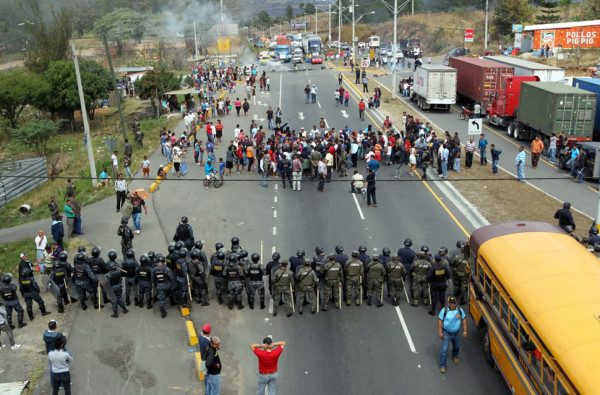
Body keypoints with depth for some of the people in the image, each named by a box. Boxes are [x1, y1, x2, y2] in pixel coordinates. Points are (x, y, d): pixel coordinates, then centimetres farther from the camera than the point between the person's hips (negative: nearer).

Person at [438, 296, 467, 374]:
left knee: (457, 347, 25)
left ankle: (455, 356, 57)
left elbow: (464, 319, 0)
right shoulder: (444, 310, -17)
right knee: (444, 349, -6)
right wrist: (440, 332, -14)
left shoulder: (460, 310, -9)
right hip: (446, 333, -4)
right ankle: (442, 365, 5)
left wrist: (465, 331, -3)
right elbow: (440, 321, -12)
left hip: (456, 333, 4)